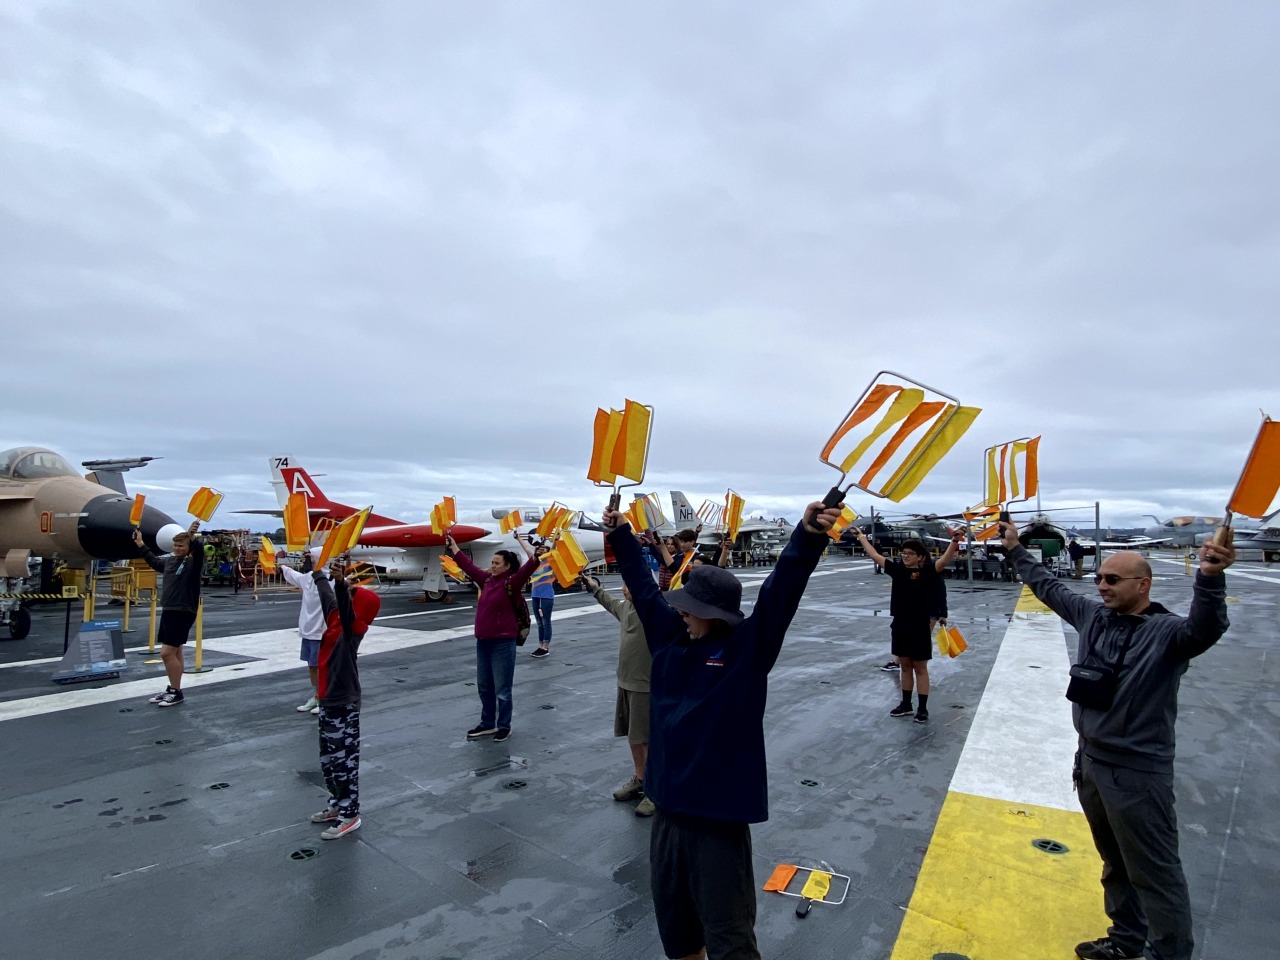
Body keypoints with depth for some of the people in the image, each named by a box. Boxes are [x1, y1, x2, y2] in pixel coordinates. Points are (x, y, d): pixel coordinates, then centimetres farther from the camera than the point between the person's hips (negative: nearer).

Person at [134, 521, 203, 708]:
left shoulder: (194, 563, -11)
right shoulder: (169, 561, 12)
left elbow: (199, 551, -33)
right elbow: (154, 561, 32)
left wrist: (193, 537, -50)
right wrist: (140, 544, 36)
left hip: (183, 614, -8)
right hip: (168, 612, 8)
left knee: (167, 653, -11)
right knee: (175, 652, 14)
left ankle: (177, 692, 0)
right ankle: (172, 690, 22)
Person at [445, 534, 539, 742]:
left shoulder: (512, 582, -11)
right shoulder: (487, 579, 8)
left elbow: (528, 568, -27)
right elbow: (468, 565, 18)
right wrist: (453, 546, 22)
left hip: (503, 643, -7)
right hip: (483, 642, 8)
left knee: (502, 689, 3)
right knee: (484, 686, 18)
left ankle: (504, 726, 18)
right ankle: (487, 723, 32)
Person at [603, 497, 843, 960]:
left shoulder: (748, 647, -11)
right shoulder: (671, 635, 3)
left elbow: (780, 592, -25)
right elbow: (644, 588, 13)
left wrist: (808, 538, -38)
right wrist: (621, 536, 20)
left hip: (720, 814, -6)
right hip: (669, 805, 6)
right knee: (672, 914, 23)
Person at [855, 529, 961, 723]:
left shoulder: (927, 571, -11)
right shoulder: (897, 569, 1)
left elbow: (944, 560, -27)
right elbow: (875, 556, 9)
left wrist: (954, 542, -41)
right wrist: (862, 538, 14)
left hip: (919, 627, -5)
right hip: (900, 626, 5)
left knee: (920, 668, 7)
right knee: (905, 666, 16)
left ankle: (923, 708, 17)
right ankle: (906, 704, 28)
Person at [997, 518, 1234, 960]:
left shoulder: (1166, 632, -16)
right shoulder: (1093, 616, 3)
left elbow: (1204, 628, -38)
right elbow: (1049, 587, 17)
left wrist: (1209, 577, -55)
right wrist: (1016, 549, 24)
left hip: (1138, 774, -7)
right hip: (1090, 762, 8)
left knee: (1155, 874, 2)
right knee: (1115, 864, 23)